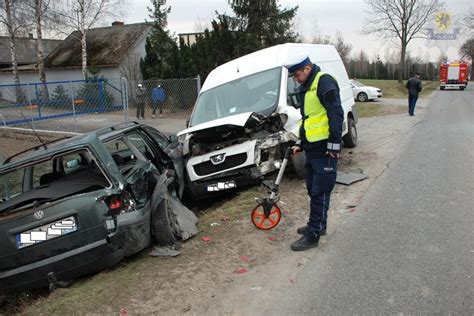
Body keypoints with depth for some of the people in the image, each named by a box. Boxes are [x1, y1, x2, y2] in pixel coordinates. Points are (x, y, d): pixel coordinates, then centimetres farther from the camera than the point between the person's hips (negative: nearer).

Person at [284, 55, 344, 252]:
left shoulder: (324, 82, -13)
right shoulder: (304, 88, 16)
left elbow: (336, 115, -18)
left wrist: (334, 145, -20)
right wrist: (300, 143, 20)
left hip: (324, 149, -10)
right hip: (312, 148, 10)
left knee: (320, 192, -3)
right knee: (313, 189, 17)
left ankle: (313, 235, 5)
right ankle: (318, 225, 32)